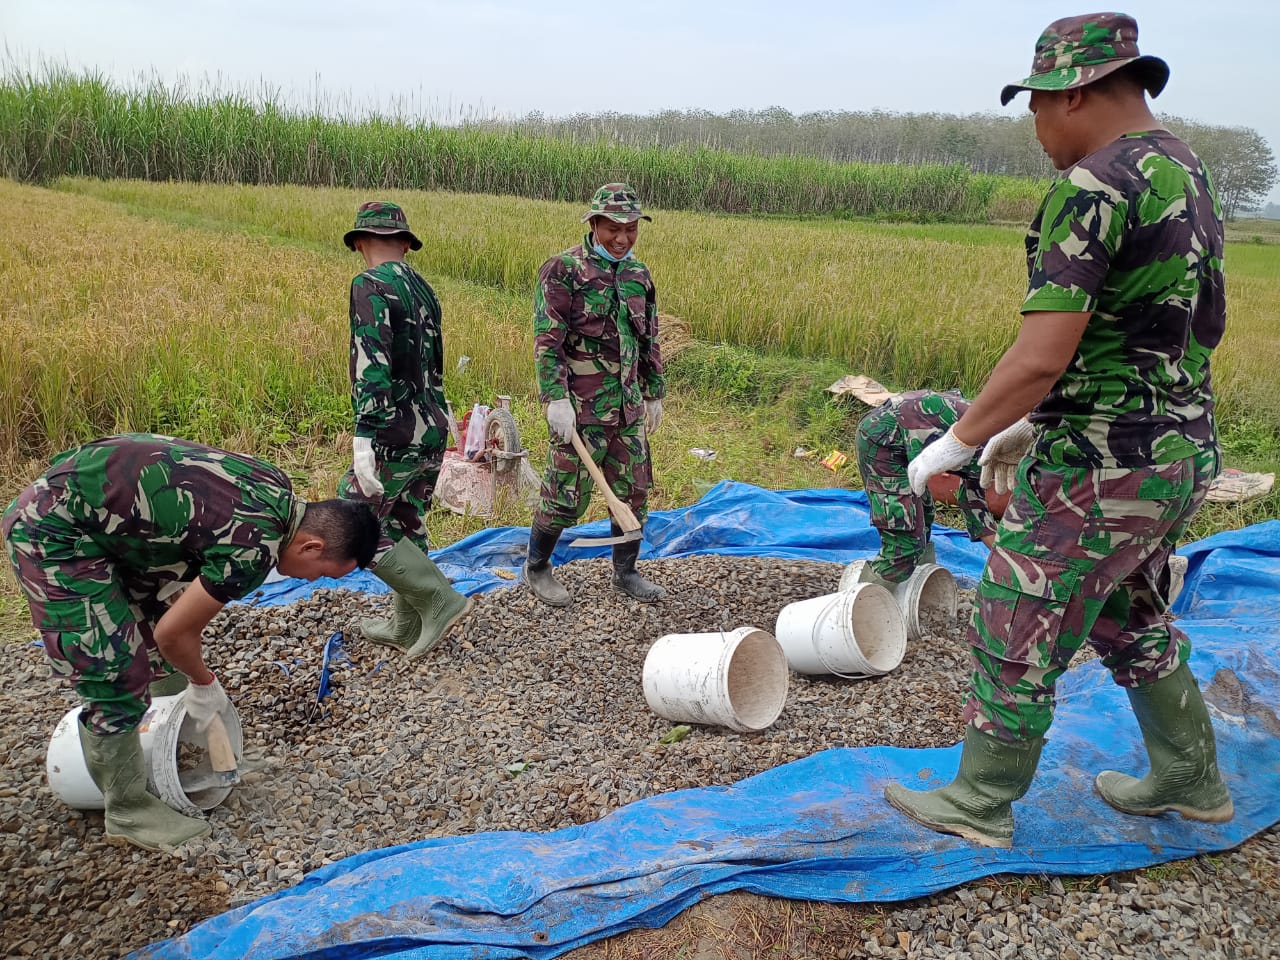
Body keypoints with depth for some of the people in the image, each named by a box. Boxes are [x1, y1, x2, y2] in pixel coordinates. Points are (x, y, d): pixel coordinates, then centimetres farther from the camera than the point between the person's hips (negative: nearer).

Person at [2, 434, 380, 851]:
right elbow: (173, 633, -17)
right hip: (53, 530, -10)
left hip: (96, 493, 10)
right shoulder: (255, 548, -27)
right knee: (118, 676, -5)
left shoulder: (276, 488, 0)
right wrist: (204, 684, 3)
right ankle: (127, 811, 14)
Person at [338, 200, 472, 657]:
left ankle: (439, 601, 2)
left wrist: (364, 437, -27)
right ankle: (408, 628, 26)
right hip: (433, 430, 9)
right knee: (405, 526, 17)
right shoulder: (423, 288, 13)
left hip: (397, 435, -8)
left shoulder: (371, 284, -13)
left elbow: (372, 364, -24)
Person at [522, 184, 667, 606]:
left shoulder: (638, 273, 11)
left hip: (628, 405, 6)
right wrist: (556, 398, -21)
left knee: (633, 491, 11)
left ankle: (625, 572, 27)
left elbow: (649, 340, 18)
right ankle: (536, 568, 22)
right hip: (581, 406, -6)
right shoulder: (563, 270, -9)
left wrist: (654, 393, 19)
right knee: (565, 494, 1)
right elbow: (547, 339, -14)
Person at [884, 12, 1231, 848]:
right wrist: (1035, 424, 20)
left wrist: (955, 443, -13)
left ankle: (979, 806, 21)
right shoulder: (1191, 175, 12)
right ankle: (1190, 781, 40)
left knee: (1016, 633, 5)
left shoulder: (1093, 188, -19)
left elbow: (1042, 356, -26)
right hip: (1179, 454, 9)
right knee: (1132, 622, 25)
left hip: (1097, 467, -9)